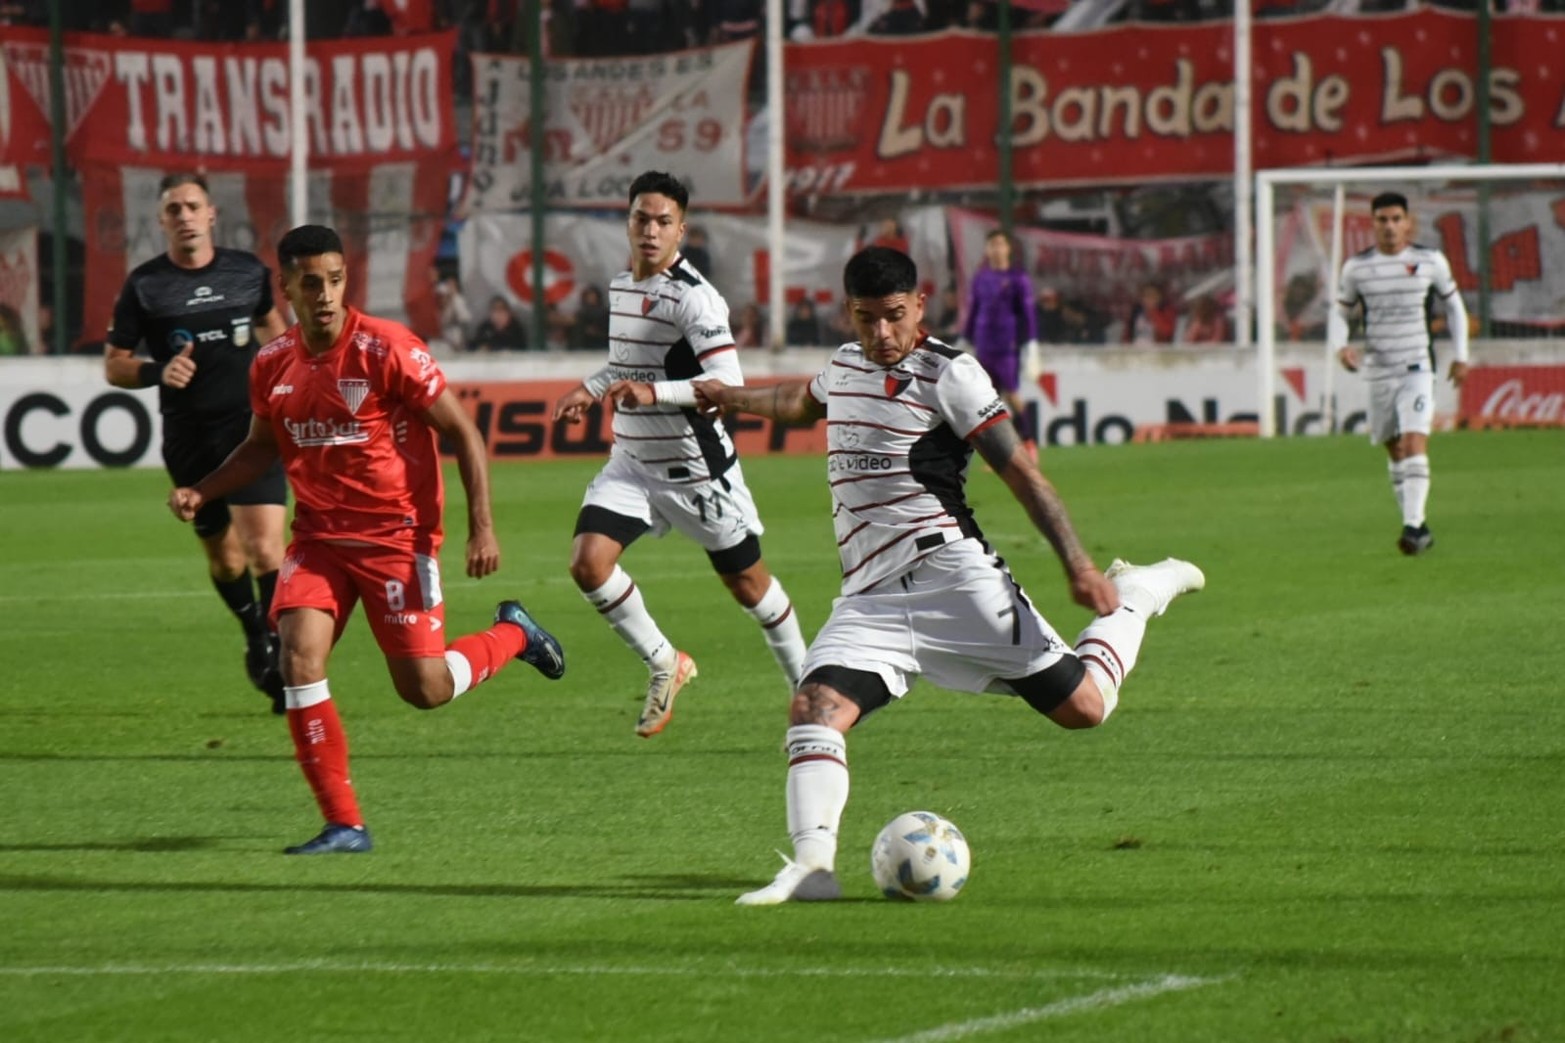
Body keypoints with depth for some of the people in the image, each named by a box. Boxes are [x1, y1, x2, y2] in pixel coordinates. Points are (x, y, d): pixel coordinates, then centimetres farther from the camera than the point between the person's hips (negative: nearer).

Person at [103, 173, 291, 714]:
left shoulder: (248, 271, 2)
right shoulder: (144, 285, -2)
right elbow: (114, 364, 2)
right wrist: (158, 371, -17)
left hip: (250, 425, -1)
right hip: (188, 439, 1)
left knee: (264, 545, -17)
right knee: (223, 556, 11)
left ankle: (276, 649, -4)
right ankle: (255, 633, 37)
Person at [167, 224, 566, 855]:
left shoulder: (387, 349, -15)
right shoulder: (272, 366, 1)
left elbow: (461, 432, -9)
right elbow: (262, 447, 19)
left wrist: (482, 527, -14)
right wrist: (200, 493, 3)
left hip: (396, 536, -4)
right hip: (319, 538, 4)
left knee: (424, 689, -3)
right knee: (299, 659, -16)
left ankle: (512, 635, 31)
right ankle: (343, 826, -8)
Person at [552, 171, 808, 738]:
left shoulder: (693, 297, -19)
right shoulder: (619, 286, 6)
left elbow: (729, 382, -29)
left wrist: (655, 393, -39)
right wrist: (590, 389, 11)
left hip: (696, 470, -6)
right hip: (632, 463, 6)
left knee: (745, 580, 8)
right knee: (588, 562, -13)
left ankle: (806, 685, 30)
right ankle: (665, 664, 6)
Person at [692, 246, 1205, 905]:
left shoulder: (949, 374, -5)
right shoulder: (846, 364, 15)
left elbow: (1020, 472, -8)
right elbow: (805, 402, 41)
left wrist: (1077, 564, -16)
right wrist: (734, 399, 58)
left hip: (951, 574, -5)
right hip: (869, 599, 5)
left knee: (1081, 706, -4)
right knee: (815, 709, -20)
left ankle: (1136, 595, 24)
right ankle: (813, 865, -28)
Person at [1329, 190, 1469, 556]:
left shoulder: (1430, 261, 1)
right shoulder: (1357, 267, 2)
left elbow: (1453, 306, 15)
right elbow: (1338, 312, 11)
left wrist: (1460, 356, 12)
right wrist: (1341, 347, -8)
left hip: (1417, 368, -3)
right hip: (1378, 371, 3)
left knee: (1415, 443, -18)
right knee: (1394, 451, 9)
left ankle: (1413, 525, -24)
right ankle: (1418, 527, 21)